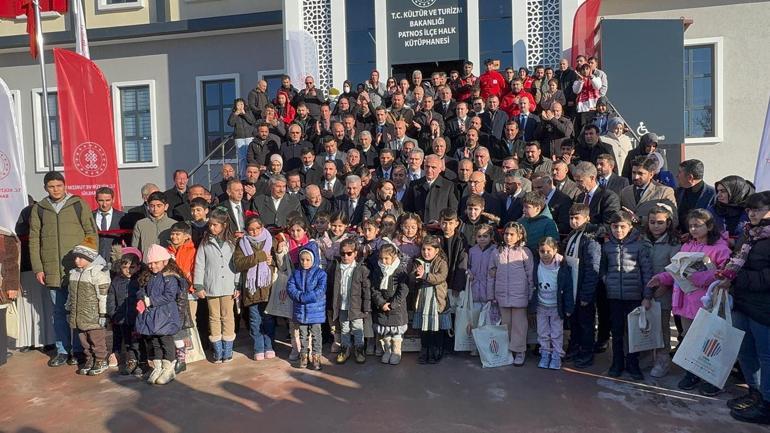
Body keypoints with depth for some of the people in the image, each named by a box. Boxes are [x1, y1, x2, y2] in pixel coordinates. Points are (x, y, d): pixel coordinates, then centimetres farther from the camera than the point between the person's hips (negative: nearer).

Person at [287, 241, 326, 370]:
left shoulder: (320, 273, -11)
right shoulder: (296, 273, 3)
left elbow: (319, 291, -20)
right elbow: (290, 287, -5)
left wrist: (303, 297, -22)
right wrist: (299, 296, -22)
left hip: (316, 310, -3)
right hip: (300, 310, 4)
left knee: (316, 334, 8)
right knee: (303, 334, 16)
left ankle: (316, 356, 20)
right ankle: (304, 355, 29)